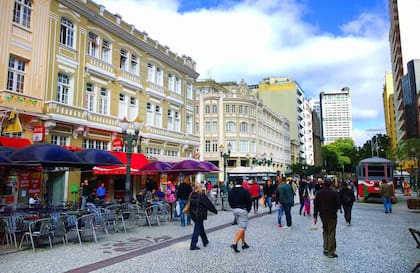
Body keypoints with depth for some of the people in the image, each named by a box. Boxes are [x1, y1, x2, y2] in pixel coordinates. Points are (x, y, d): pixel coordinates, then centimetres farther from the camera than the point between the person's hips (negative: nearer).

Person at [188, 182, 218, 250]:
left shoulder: (192, 195, 2)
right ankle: (193, 245, 1)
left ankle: (205, 241, 35)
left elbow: (190, 204, 12)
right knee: (197, 229, 0)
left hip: (193, 214, 8)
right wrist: (215, 210, 1)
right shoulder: (202, 195, -18)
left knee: (201, 228, 22)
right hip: (200, 215, -8)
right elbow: (208, 204, -11)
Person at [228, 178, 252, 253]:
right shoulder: (245, 191, -13)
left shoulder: (231, 191, 4)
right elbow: (249, 202, -9)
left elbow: (229, 201, 10)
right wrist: (248, 210, 7)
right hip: (243, 210, -6)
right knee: (242, 228, -5)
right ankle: (234, 244, -16)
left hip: (235, 210, 7)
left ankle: (244, 244, 23)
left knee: (242, 227, 18)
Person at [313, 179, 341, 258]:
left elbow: (315, 205, 0)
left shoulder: (319, 193, -2)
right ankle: (331, 252, 6)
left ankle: (326, 248, 18)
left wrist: (315, 216, 5)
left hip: (322, 215, 4)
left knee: (325, 231, 21)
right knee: (331, 233, 3)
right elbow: (338, 205, -7)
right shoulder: (334, 194, -15)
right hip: (332, 216, -4)